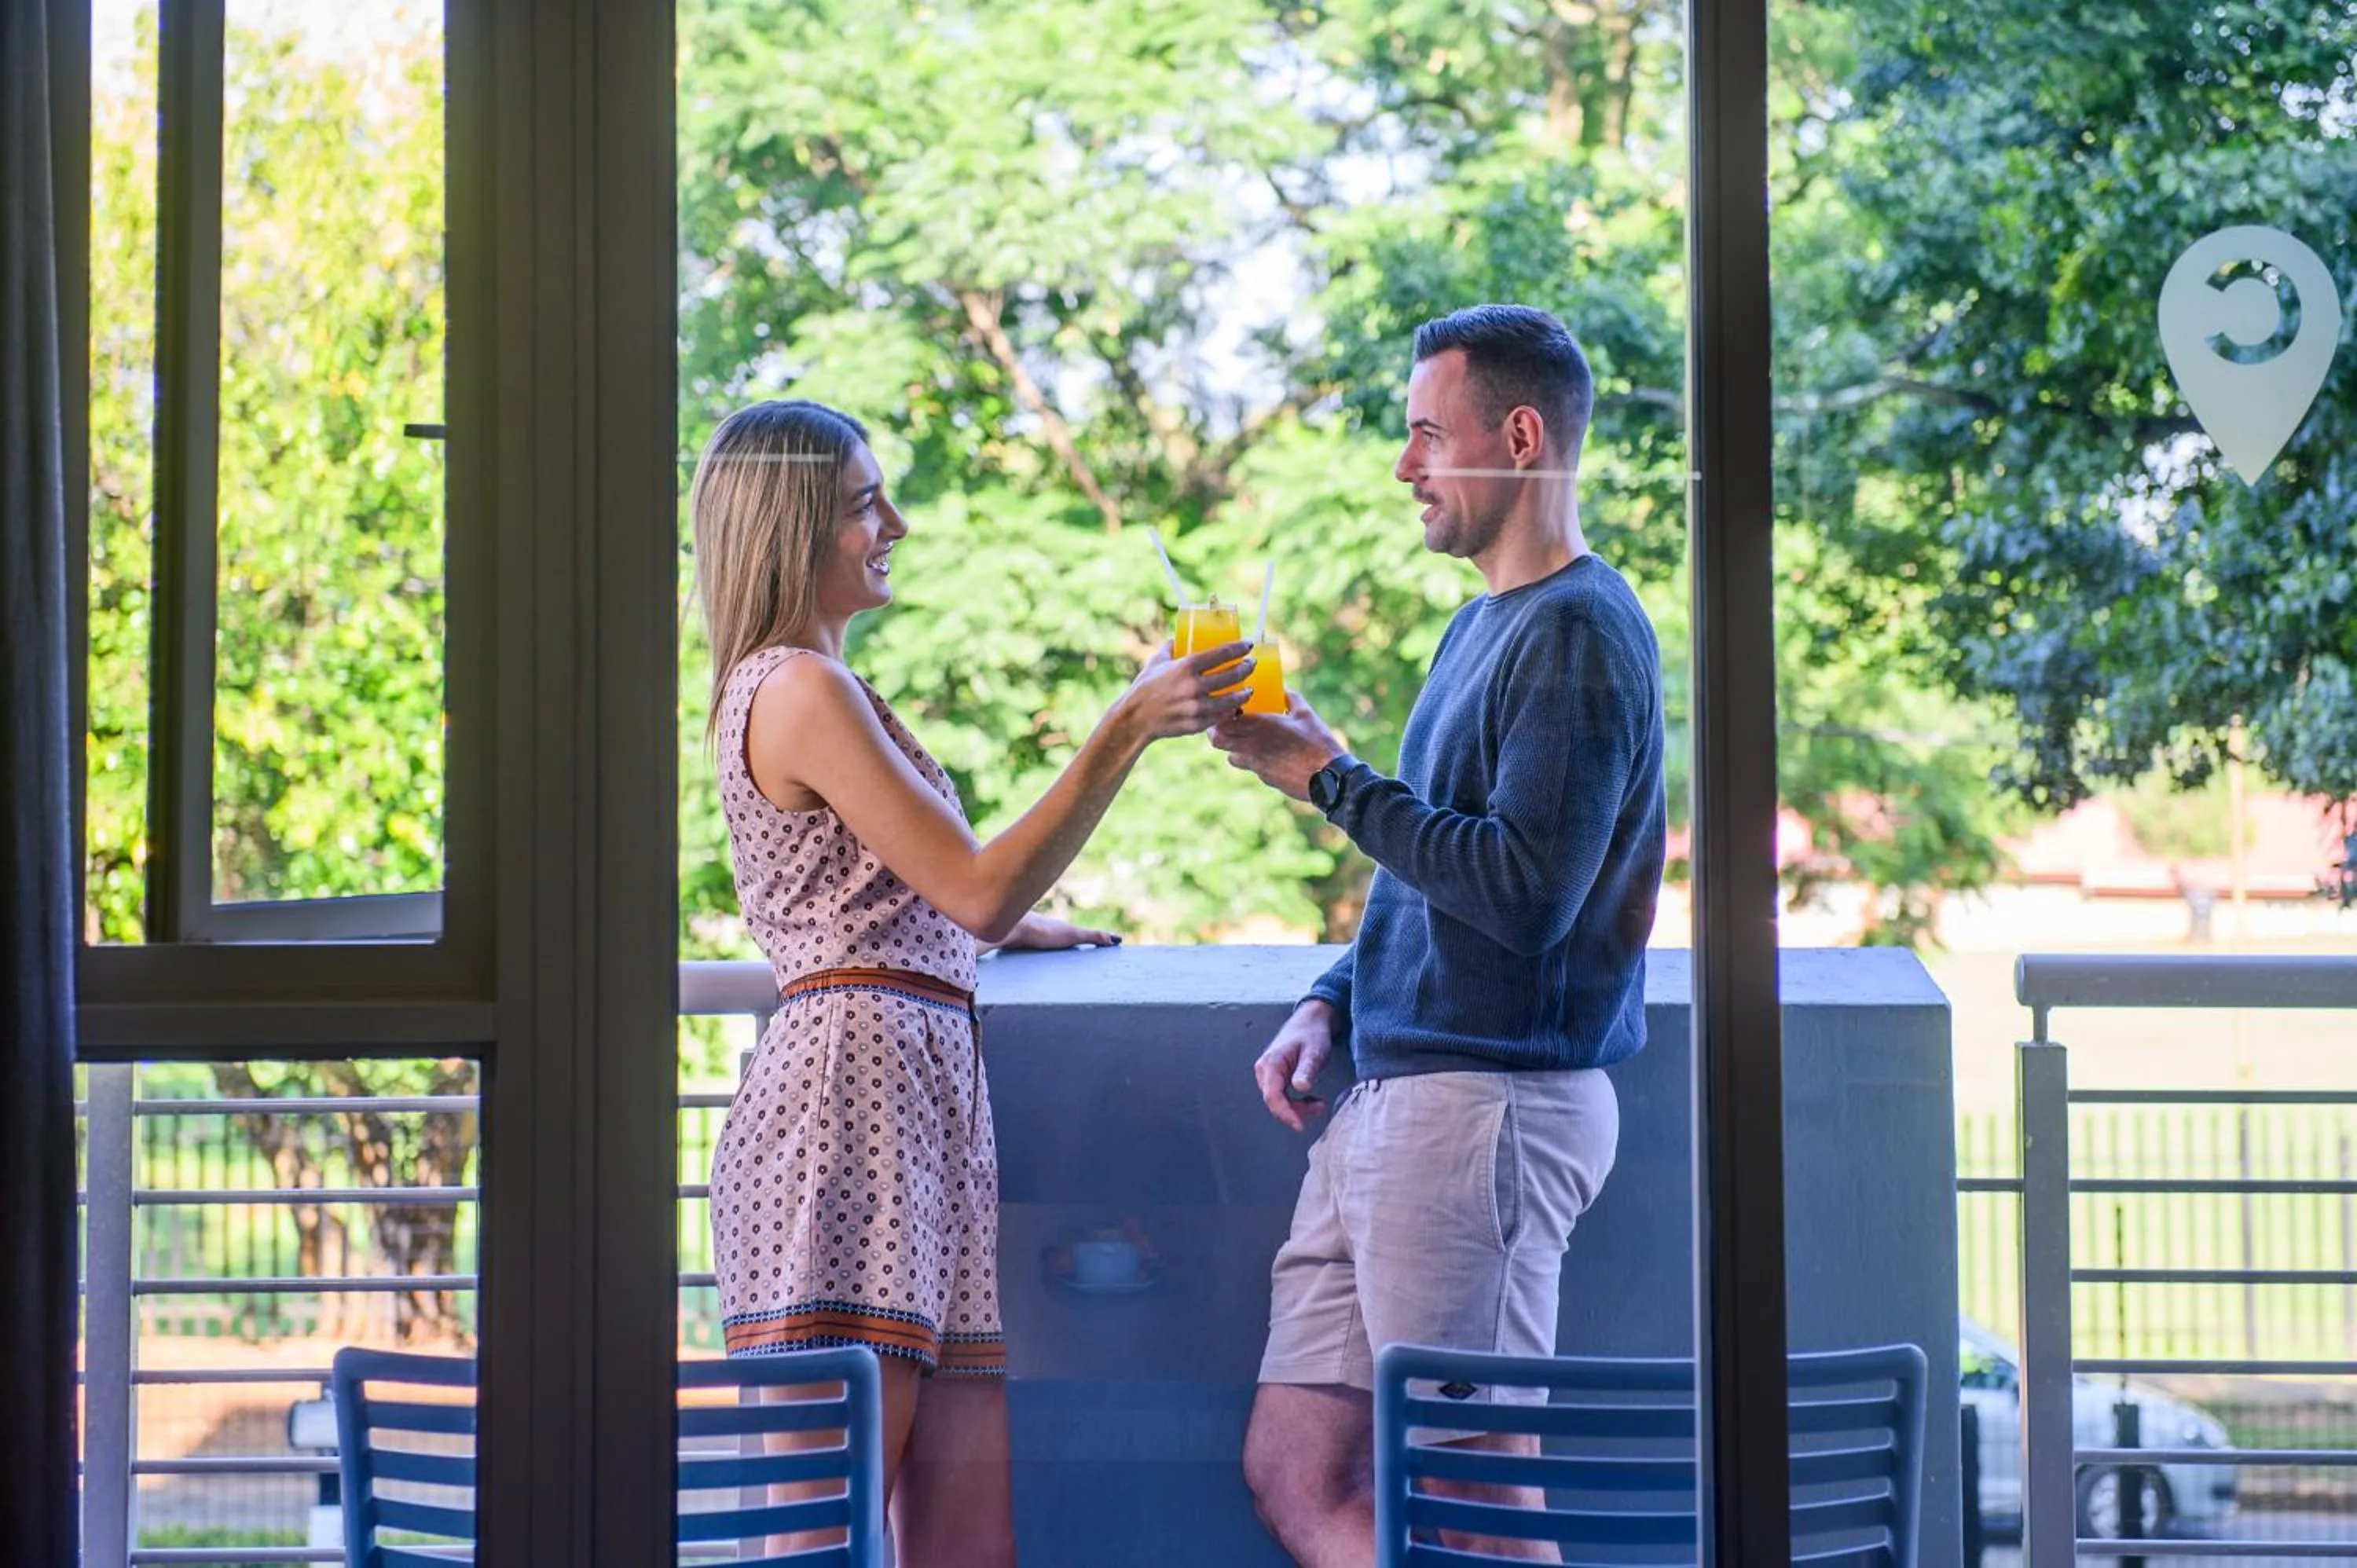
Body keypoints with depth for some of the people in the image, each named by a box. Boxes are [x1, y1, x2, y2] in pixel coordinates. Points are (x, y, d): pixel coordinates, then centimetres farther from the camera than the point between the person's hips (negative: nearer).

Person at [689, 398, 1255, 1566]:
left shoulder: (790, 687, 25)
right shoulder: (802, 690, -7)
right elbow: (977, 890, -12)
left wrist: (1030, 926, 36)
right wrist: (1127, 730, -14)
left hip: (918, 1099, 10)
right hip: (853, 1087, -10)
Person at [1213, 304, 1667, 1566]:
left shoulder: (1579, 634, -11)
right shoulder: (1483, 627, 20)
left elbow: (1525, 893, -21)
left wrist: (1329, 778, -14)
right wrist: (1330, 1003, 10)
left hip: (1490, 1103, -10)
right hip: (1384, 1105, 10)